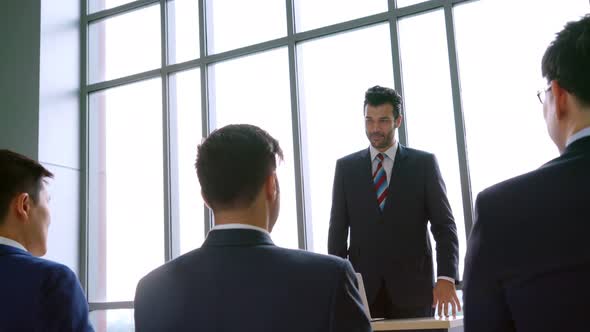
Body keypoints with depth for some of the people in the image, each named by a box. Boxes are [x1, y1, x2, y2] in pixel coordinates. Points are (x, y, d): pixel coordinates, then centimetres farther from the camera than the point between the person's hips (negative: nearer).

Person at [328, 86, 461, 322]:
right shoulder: (346, 167, 8)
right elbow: (338, 229, 7)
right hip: (362, 288, 1)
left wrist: (446, 278, -13)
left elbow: (444, 226, -1)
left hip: (412, 286, -1)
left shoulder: (424, 163, 4)